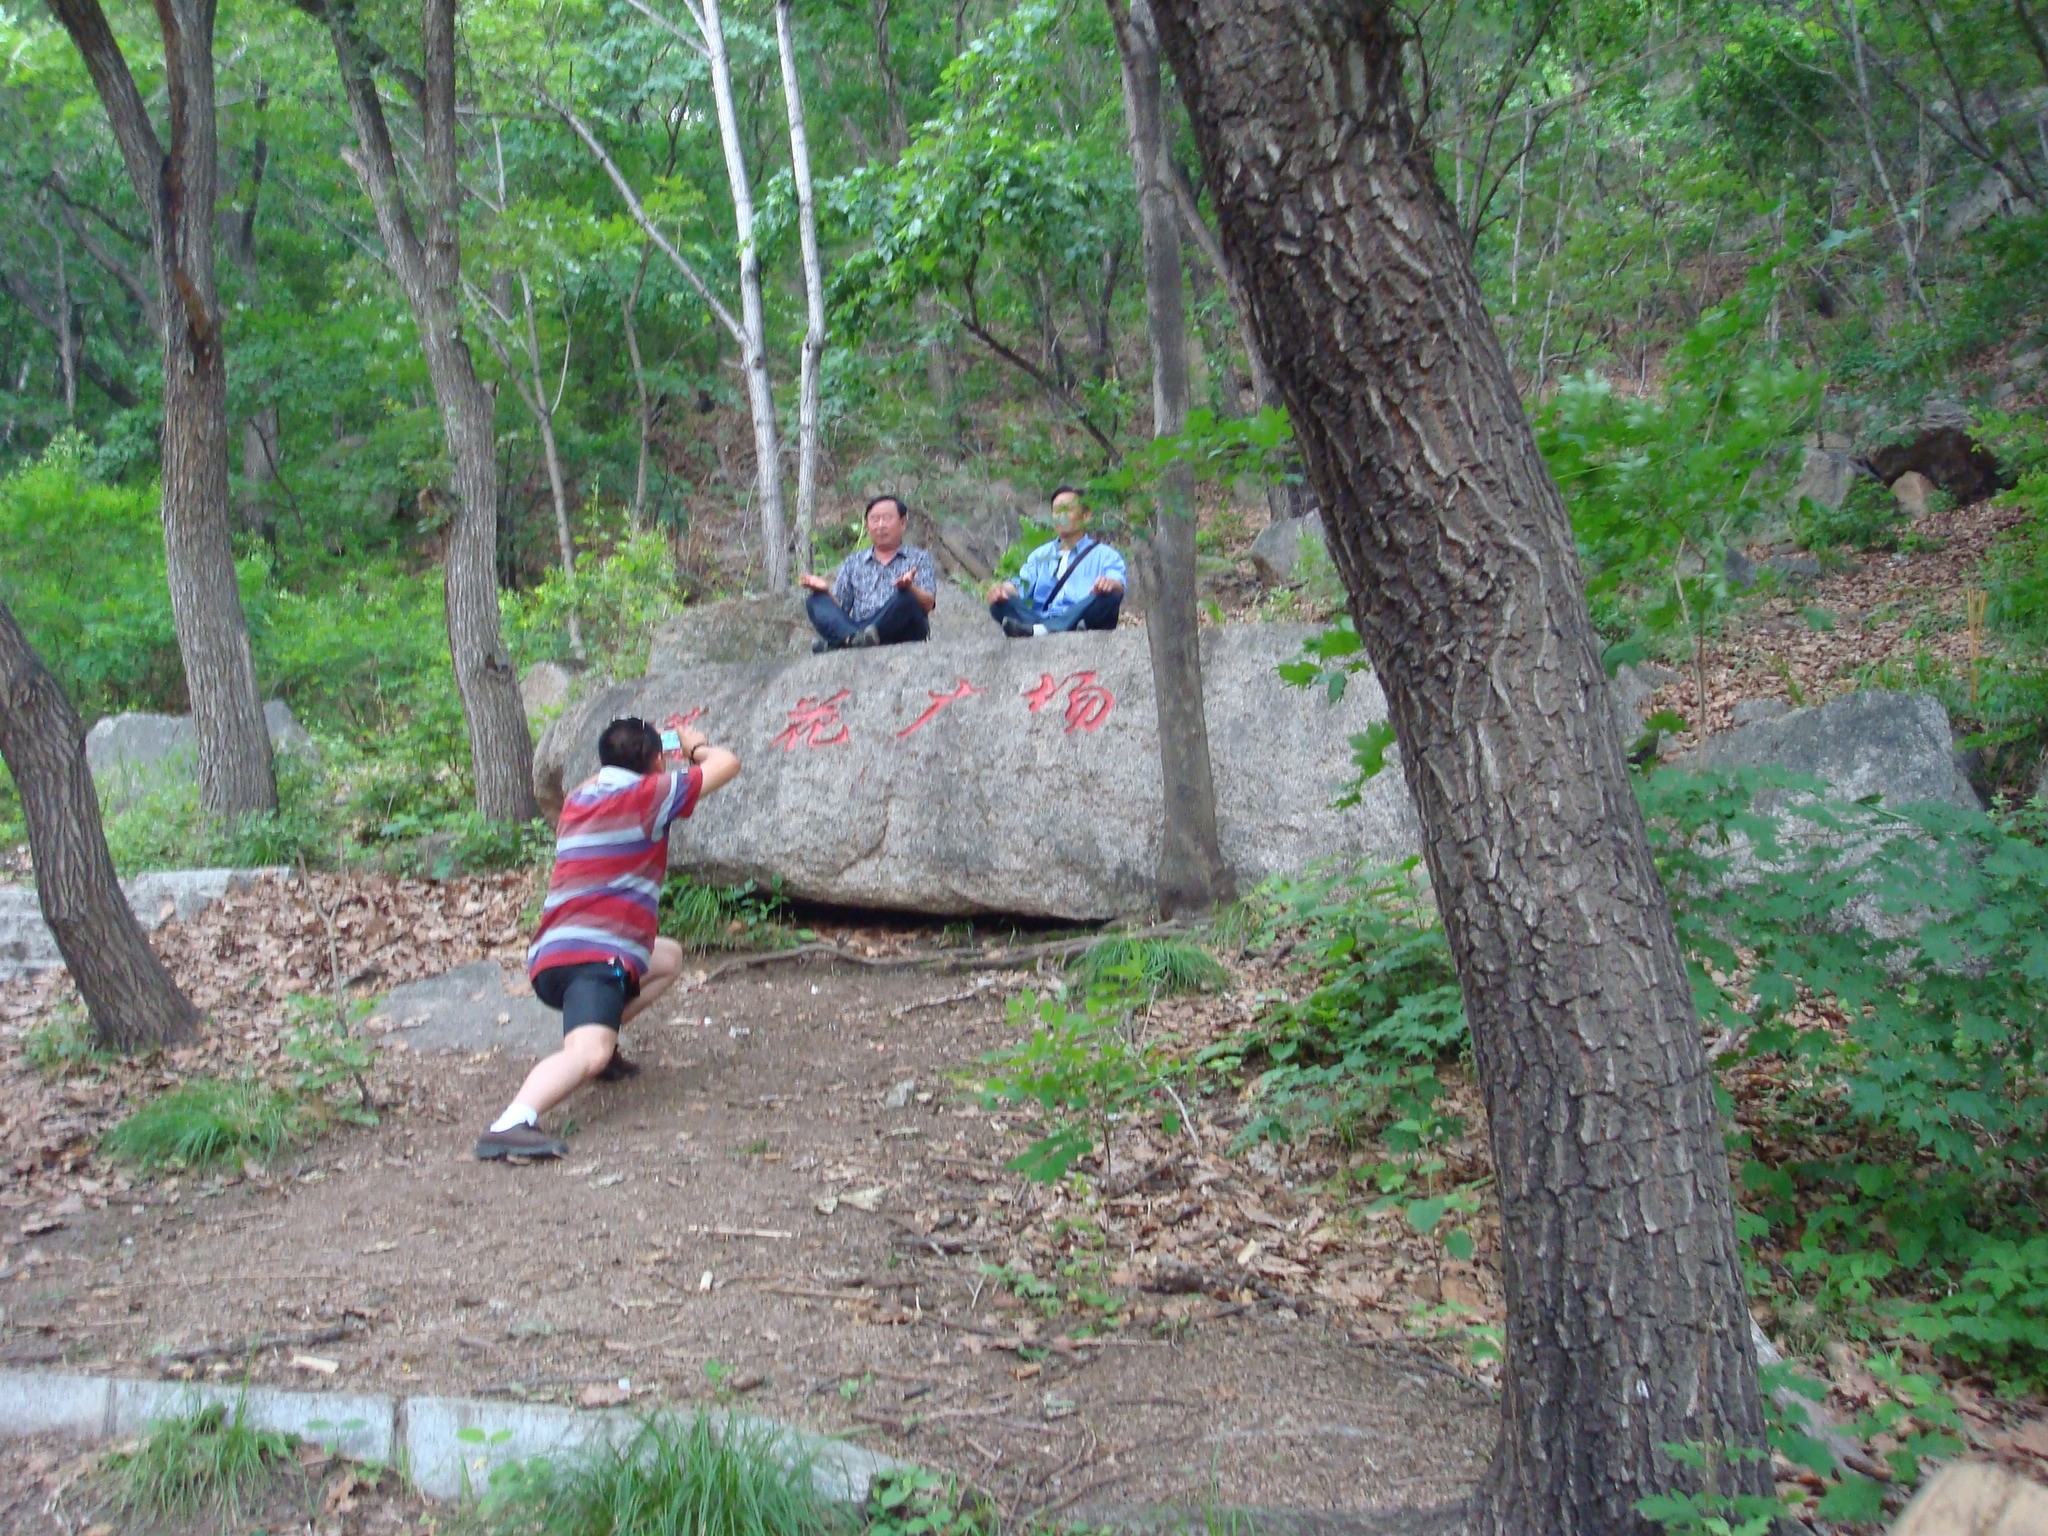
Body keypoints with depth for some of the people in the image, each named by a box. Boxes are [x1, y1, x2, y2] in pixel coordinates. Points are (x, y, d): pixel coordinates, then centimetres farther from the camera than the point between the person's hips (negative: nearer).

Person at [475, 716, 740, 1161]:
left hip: (549, 956, 9)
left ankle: (601, 1047, 15)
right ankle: (510, 1125, -54)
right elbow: (727, 763, 6)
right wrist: (696, 747, 25)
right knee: (588, 1055, -31)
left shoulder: (578, 800, 21)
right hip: (594, 956, -9)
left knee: (668, 958, 30)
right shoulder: (648, 795, -1)